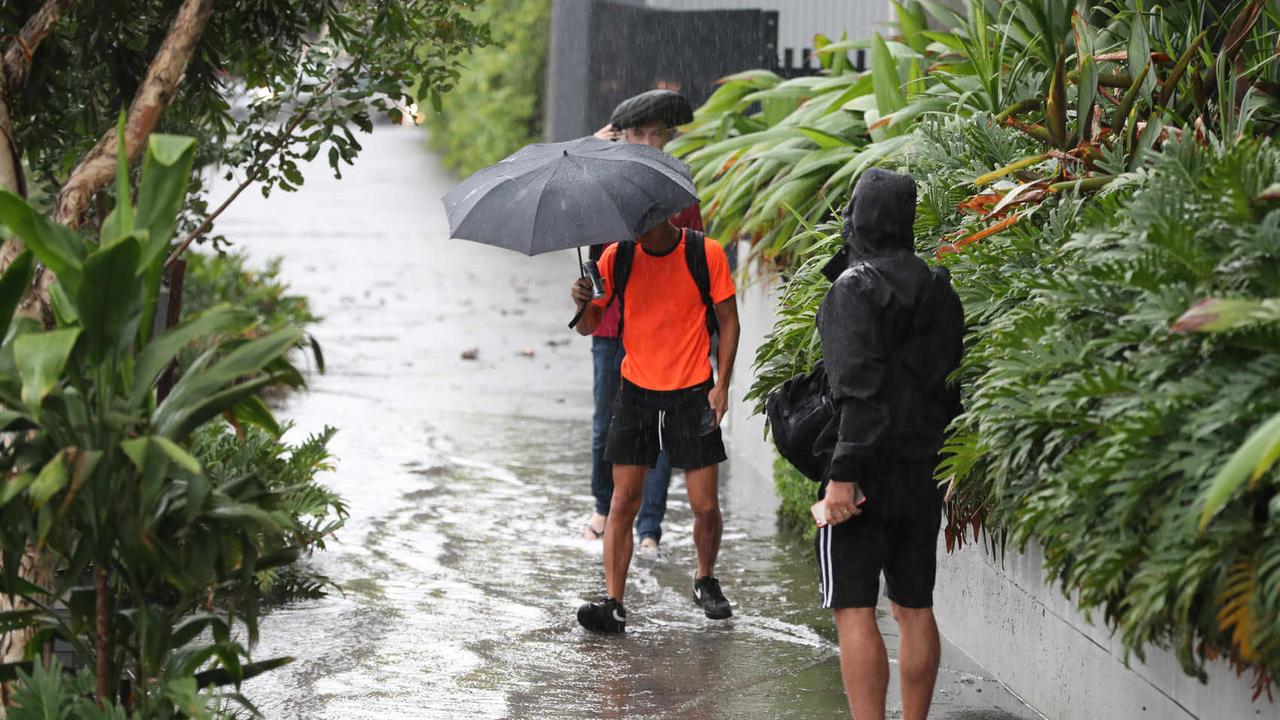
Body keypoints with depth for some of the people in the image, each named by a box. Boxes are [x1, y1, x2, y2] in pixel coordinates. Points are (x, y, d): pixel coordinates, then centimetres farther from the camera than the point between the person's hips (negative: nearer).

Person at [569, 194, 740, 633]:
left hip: (691, 394, -1)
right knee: (623, 502, -5)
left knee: (706, 506, 1)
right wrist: (583, 304, -21)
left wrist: (721, 385, -6)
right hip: (636, 392, 1)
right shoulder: (618, 257, -1)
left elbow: (728, 319, 2)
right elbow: (589, 327, 2)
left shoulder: (706, 254, -5)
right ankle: (613, 604, -6)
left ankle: (705, 580, 27)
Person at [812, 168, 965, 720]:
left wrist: (844, 473, -22)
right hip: (923, 471, 7)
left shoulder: (856, 286, -13)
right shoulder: (938, 290, 11)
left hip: (866, 468, -7)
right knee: (915, 607, 13)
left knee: (853, 610, -5)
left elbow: (861, 388, -21)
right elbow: (951, 381, 14)